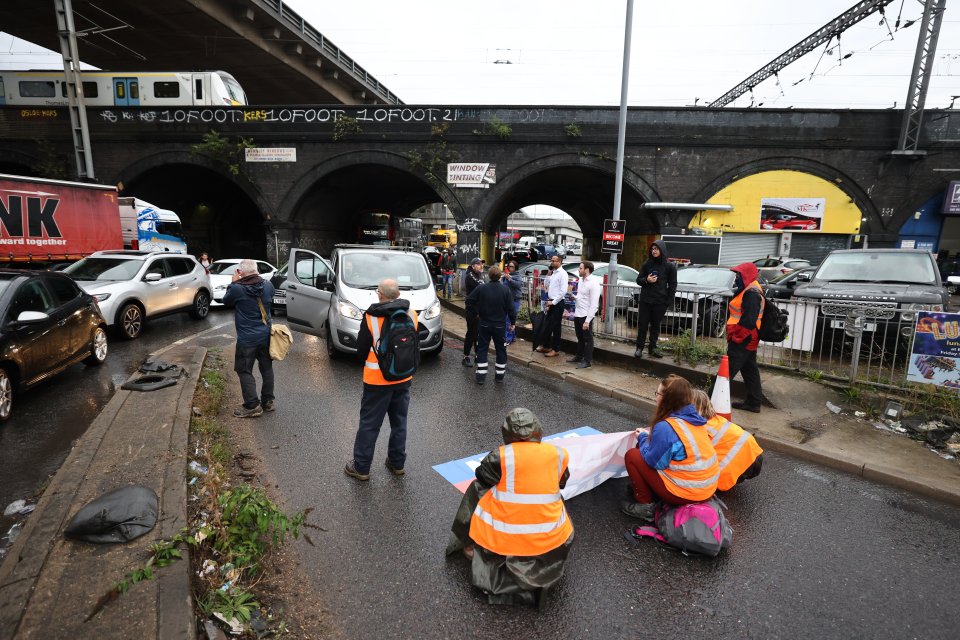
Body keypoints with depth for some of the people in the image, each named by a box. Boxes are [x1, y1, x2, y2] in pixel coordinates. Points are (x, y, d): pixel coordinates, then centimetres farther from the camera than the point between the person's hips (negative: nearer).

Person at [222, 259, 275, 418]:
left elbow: (226, 301, 3)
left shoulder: (237, 289, -17)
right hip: (266, 336, 5)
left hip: (247, 339, -5)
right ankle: (268, 401, 25)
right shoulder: (268, 286, -4)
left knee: (244, 371, 7)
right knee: (266, 368, 15)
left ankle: (253, 406, 7)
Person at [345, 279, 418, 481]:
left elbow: (361, 350, -7)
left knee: (369, 424, 8)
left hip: (378, 379, -4)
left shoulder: (371, 317, -16)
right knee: (399, 422, 17)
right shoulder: (411, 314, -5)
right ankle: (397, 463, 28)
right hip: (403, 378, 4)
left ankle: (361, 467, 18)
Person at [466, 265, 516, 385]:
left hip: (484, 324, 0)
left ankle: (481, 375, 6)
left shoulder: (481, 288, -8)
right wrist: (513, 322, 4)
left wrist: (474, 314, 6)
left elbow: (469, 301, -6)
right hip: (500, 325, 0)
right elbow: (510, 308, -8)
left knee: (482, 349, 8)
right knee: (500, 349, 13)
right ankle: (500, 374, 17)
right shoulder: (505, 290, -10)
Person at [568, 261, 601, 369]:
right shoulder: (581, 280, 8)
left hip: (586, 316, -8)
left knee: (587, 339, 5)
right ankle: (579, 356, 35)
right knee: (580, 337, 20)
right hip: (577, 315, 8)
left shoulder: (593, 284, -17)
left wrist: (587, 321, -21)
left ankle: (587, 361, 15)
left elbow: (594, 305, -19)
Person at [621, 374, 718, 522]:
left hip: (686, 493, -8)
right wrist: (651, 433, 8)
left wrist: (643, 438, 1)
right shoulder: (694, 418, 0)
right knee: (641, 451, 18)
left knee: (632, 455, 1)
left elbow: (652, 461, -14)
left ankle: (646, 506, 7)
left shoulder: (665, 427, -25)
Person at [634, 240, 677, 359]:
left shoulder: (669, 266, 0)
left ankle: (652, 347, 20)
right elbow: (638, 279, 11)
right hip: (645, 300, 1)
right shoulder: (647, 264, 6)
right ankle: (639, 348, 8)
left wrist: (669, 302, -6)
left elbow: (672, 285, 1)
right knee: (642, 324, 1)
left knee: (656, 325, 8)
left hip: (660, 301, -1)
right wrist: (646, 280, -12)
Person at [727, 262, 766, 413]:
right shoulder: (750, 290, 16)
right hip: (749, 340, 11)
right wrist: (733, 334, 16)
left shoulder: (751, 293, -18)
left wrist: (735, 335, -20)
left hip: (742, 340, -11)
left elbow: (749, 320, -25)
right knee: (750, 370, 14)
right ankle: (754, 402, 22)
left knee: (727, 370, -7)